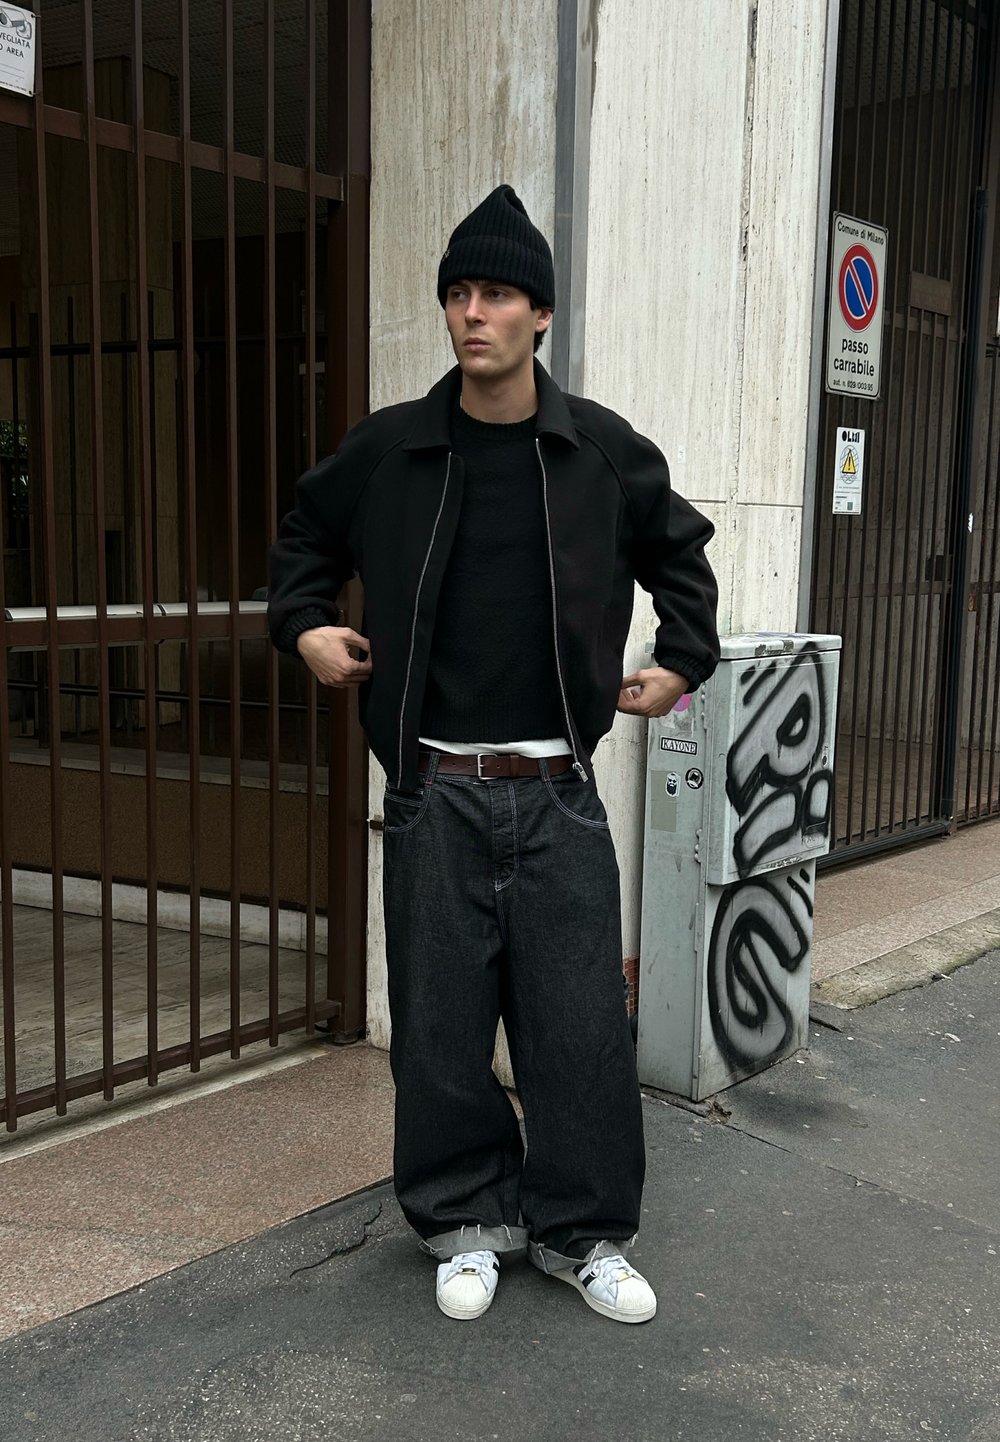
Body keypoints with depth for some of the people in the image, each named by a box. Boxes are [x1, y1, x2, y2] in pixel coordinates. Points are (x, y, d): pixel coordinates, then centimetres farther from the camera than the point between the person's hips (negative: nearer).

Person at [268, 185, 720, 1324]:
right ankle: (465, 1224, 27)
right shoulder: (388, 449, 1)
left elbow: (679, 551, 19)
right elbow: (306, 535, 19)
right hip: (436, 791, 0)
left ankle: (581, 1230, 23)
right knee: (439, 1025, 7)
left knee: (580, 1021, 5)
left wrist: (682, 662, 12)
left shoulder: (603, 450, 1)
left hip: (556, 792, 0)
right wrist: (304, 626, 6)